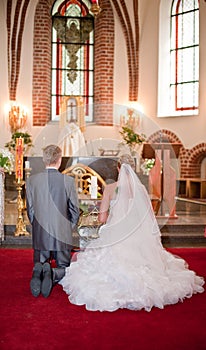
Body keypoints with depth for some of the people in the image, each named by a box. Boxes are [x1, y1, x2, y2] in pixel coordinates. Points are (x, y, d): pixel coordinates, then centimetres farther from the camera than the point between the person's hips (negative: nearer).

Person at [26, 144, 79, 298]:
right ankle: (52, 274, -18)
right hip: (63, 235, -1)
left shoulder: (32, 180, -5)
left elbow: (30, 210, 3)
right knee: (64, 269, 16)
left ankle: (39, 272, -15)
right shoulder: (68, 181, -10)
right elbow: (75, 210, -3)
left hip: (40, 236, 2)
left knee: (39, 265, 21)